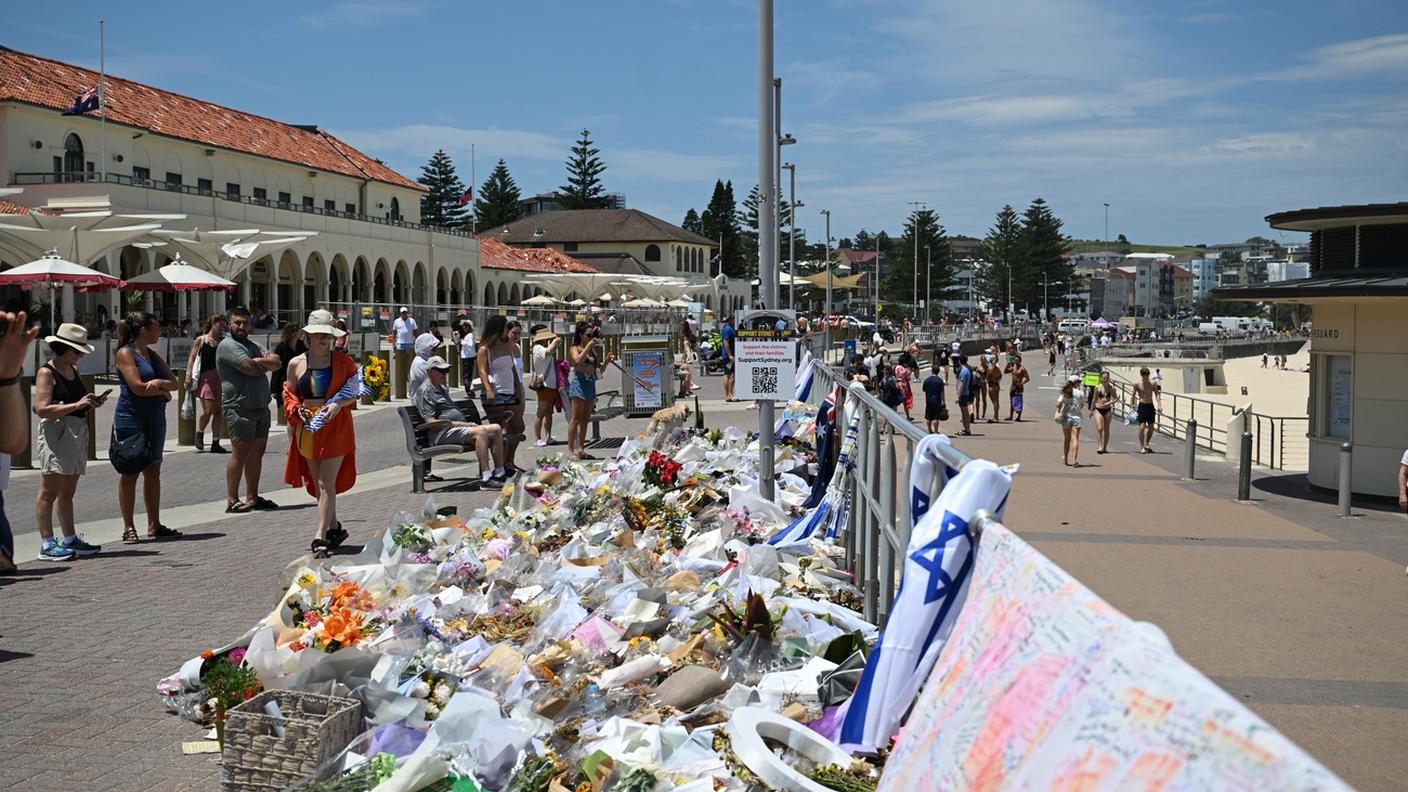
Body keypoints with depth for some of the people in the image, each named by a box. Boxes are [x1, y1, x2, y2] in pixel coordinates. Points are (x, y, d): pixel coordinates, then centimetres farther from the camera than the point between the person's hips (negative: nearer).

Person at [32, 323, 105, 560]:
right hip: (55, 433, -9)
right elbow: (42, 409, -18)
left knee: (67, 492, 13)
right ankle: (47, 544, -5)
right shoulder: (46, 372, -8)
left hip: (77, 432, 9)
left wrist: (92, 403, 5)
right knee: (49, 492, -6)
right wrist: (77, 405, -23)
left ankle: (70, 540, 18)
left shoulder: (73, 370, 17)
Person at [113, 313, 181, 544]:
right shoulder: (125, 353, -7)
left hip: (154, 419, 7)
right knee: (130, 472, -2)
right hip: (131, 419, -7)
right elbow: (137, 387, -17)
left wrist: (159, 382, -13)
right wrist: (163, 392, -3)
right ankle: (128, 528, 3)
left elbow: (174, 383, 9)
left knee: (153, 471, 9)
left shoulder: (153, 354, 15)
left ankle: (154, 525, 14)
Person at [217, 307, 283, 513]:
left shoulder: (253, 346, 21)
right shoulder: (227, 345, -6)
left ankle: (252, 498, 15)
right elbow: (250, 368, -18)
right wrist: (266, 363, 1)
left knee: (257, 452, 9)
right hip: (240, 408, -8)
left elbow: (277, 362, 7)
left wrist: (258, 361, -10)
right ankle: (232, 500, -4)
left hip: (261, 408, 8)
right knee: (240, 453, -8)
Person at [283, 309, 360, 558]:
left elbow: (355, 392, 4)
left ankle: (321, 537, -12)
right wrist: (297, 409, -5)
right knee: (317, 483, 11)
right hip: (308, 426, 3)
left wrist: (339, 404, -14)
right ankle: (334, 528, 29)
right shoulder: (296, 364, 5)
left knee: (326, 483, -10)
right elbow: (289, 395, 14)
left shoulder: (343, 361, 0)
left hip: (336, 427, -3)